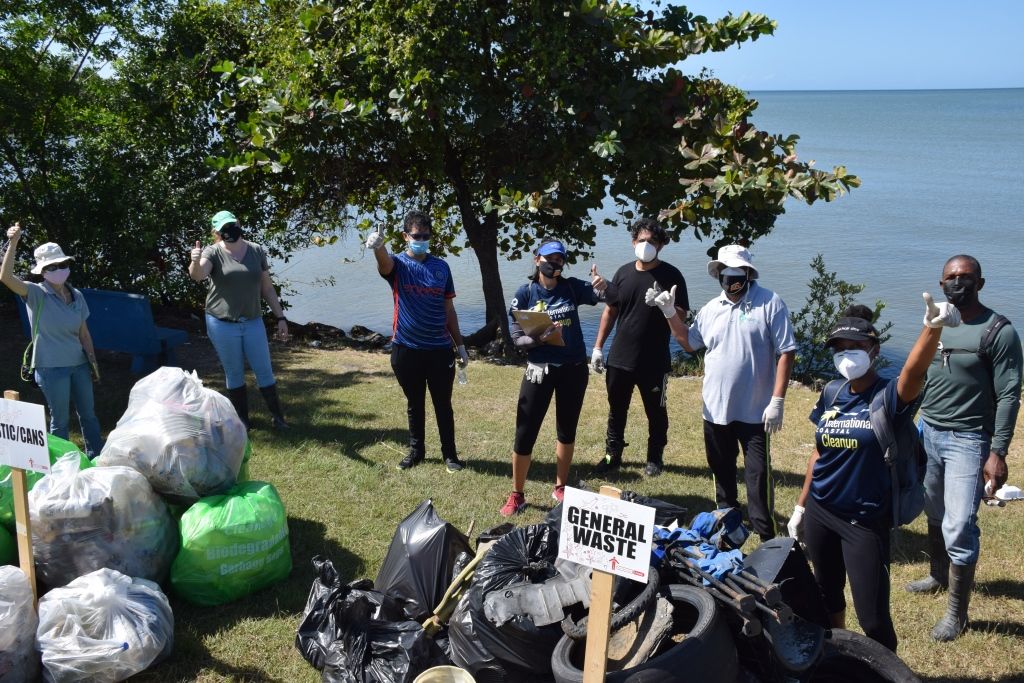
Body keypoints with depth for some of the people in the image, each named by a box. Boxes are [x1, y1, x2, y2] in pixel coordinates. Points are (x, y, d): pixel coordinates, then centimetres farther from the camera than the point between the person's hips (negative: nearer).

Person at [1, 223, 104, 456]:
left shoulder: (77, 296, 5)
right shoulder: (36, 294, -9)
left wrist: (93, 358, 8)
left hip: (79, 364, 5)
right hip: (52, 367, -5)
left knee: (88, 414, 15)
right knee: (60, 420, 4)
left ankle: (98, 458, 28)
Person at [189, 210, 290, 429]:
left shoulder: (256, 251, 2)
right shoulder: (213, 252, -7)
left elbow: (267, 288, 8)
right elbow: (197, 275, -27)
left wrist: (280, 317, 7)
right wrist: (195, 262, -50)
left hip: (253, 322, 2)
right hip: (222, 324, -2)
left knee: (264, 371, 7)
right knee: (234, 374, 8)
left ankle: (277, 416, 19)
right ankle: (242, 419, 20)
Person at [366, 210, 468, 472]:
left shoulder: (441, 267, 5)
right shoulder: (398, 264, -3)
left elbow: (449, 309, 10)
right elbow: (384, 262, -30)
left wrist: (460, 345, 9)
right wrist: (377, 247, -54)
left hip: (440, 350, 1)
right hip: (406, 350, -1)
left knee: (443, 405, 9)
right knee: (414, 405, 13)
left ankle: (450, 454, 20)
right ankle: (416, 451, 28)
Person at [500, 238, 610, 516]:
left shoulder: (572, 287, -1)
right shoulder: (525, 294, -7)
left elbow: (601, 296, -13)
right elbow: (517, 338, -8)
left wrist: (602, 287, -35)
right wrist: (538, 339, -28)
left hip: (573, 369, 2)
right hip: (540, 370, -2)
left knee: (567, 430, 14)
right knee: (525, 433, -1)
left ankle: (560, 487, 31)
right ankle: (517, 495, 13)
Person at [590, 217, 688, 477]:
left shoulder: (670, 275, -6)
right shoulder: (623, 272, 5)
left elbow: (682, 315, -7)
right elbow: (610, 311, 11)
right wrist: (598, 347, 8)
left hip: (654, 361, -3)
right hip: (619, 358, 3)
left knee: (656, 413, 10)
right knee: (616, 410, 12)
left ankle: (654, 459, 24)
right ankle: (613, 455, 25)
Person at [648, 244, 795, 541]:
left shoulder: (770, 303, -10)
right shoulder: (712, 308, 7)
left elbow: (786, 353, -12)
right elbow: (689, 342, 20)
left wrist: (777, 400, -17)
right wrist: (670, 314, 6)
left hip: (754, 411, -6)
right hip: (715, 408, 6)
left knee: (758, 474, -2)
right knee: (721, 470, 19)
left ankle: (766, 535, 7)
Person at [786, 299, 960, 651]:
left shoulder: (888, 395, -14)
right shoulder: (831, 394, 2)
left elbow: (914, 373, -36)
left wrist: (933, 327, -55)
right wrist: (801, 505, 13)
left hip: (865, 520, -5)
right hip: (820, 513, 5)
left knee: (872, 615, -4)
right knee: (827, 594, 21)